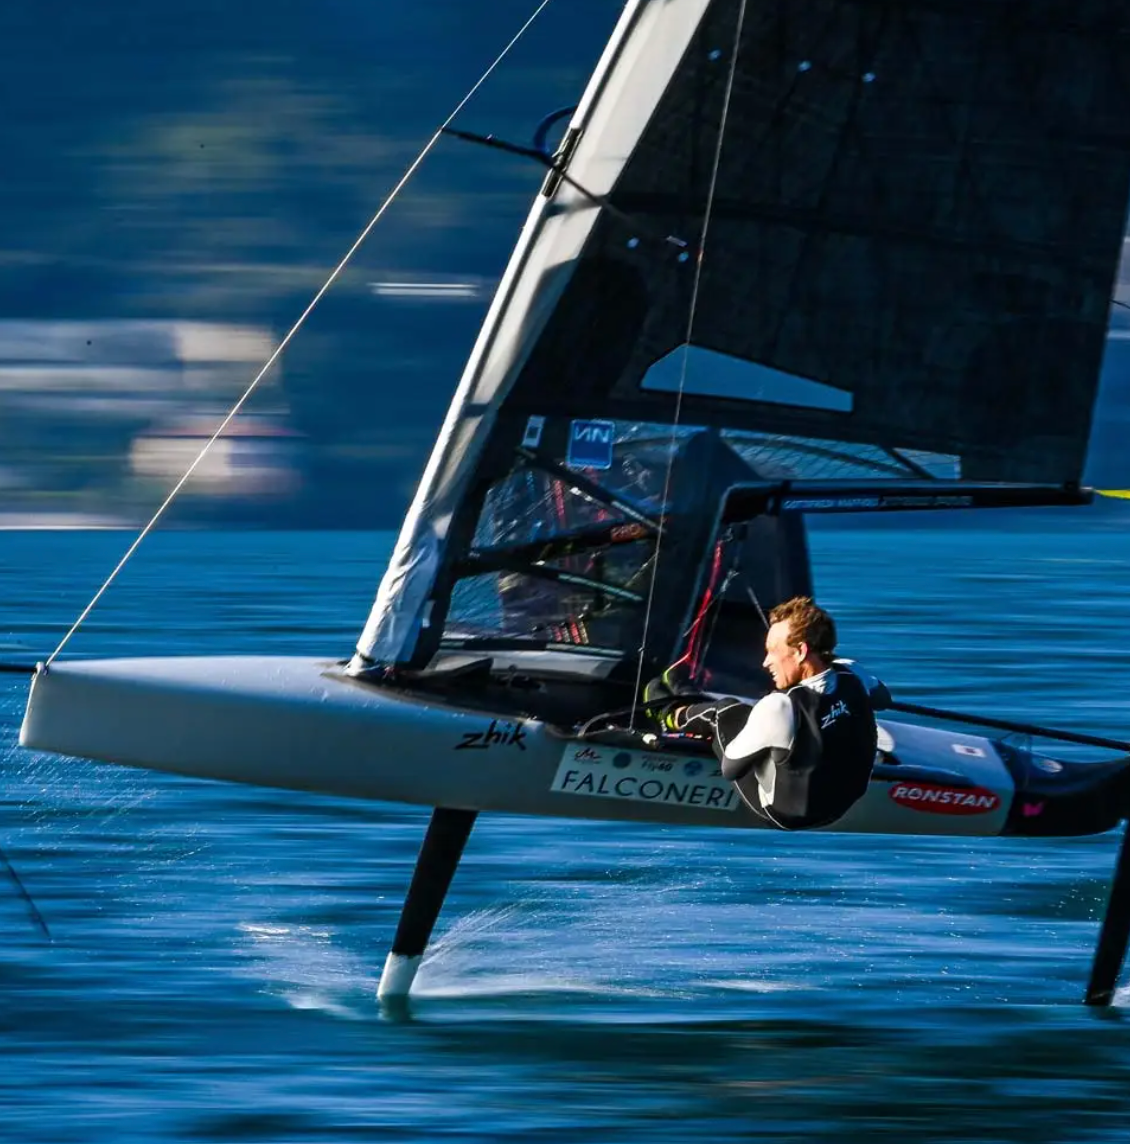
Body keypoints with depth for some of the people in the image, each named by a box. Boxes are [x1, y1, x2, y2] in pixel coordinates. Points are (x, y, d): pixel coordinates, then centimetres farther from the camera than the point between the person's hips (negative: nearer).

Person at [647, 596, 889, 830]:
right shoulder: (852, 674, -19)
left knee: (725, 712, 12)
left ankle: (674, 715, 47)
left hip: (787, 814, -5)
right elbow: (882, 698, 9)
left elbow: (730, 768, -18)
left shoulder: (778, 707, -35)